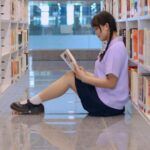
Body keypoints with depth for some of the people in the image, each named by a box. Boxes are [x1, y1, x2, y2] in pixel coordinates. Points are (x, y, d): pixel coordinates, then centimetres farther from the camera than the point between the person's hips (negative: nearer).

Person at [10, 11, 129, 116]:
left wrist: (84, 78, -17)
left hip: (108, 104, -9)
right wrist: (86, 73, 2)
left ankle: (32, 103, 6)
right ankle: (34, 103, 8)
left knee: (69, 78, -7)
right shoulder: (114, 46, 13)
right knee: (71, 75, 7)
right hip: (108, 101, 9)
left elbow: (111, 83, -23)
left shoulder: (116, 48, -18)